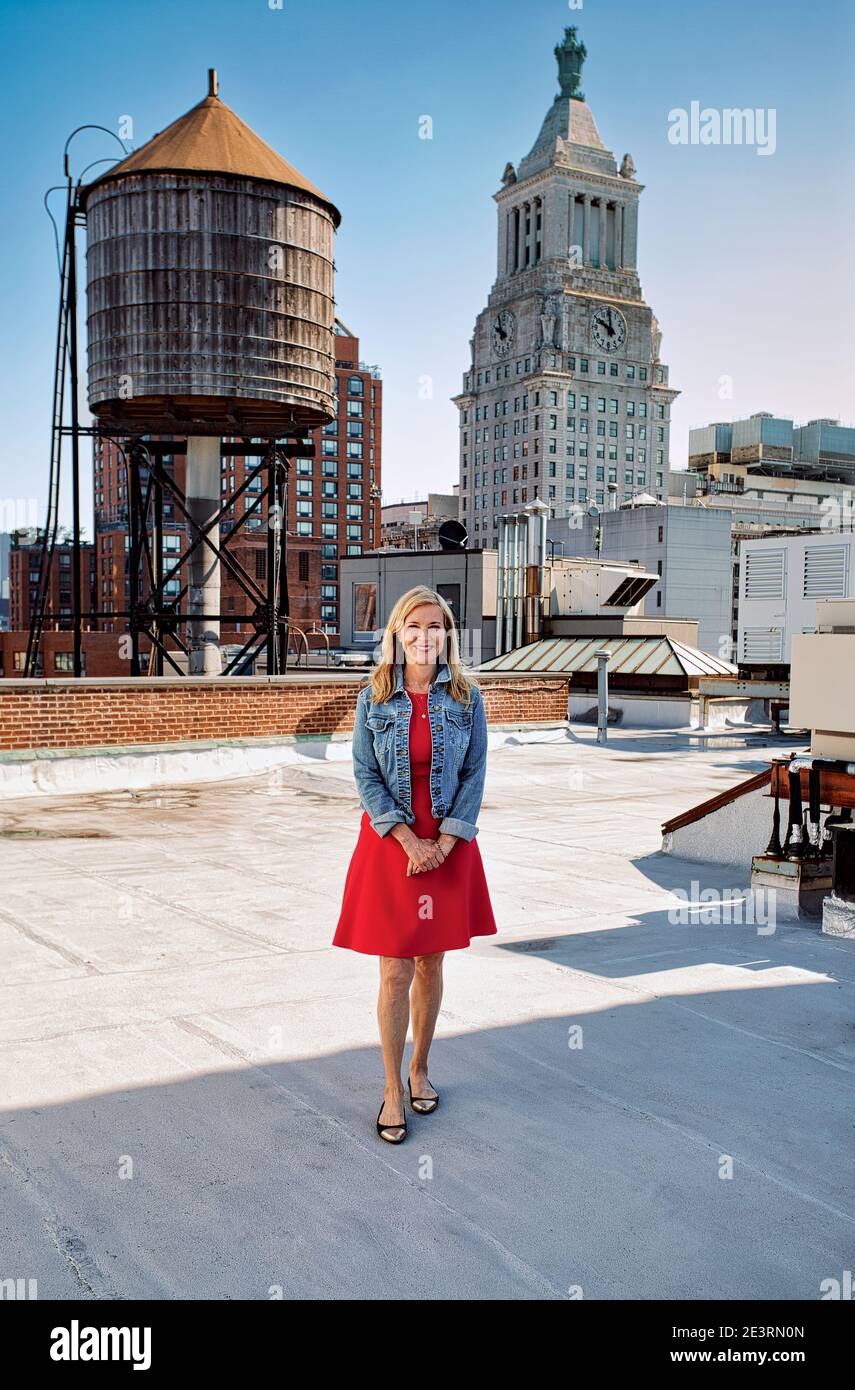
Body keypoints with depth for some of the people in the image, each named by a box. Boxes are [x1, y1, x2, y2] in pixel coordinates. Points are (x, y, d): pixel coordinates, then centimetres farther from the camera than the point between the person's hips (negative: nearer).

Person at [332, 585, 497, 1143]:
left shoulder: (467, 696, 0)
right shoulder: (374, 699, -2)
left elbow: (475, 773, -1)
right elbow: (366, 776, -5)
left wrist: (443, 843, -10)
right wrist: (409, 841, -13)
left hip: (449, 844, 1)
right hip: (388, 843, -1)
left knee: (431, 963, 12)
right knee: (395, 972, 0)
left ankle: (420, 1071, 29)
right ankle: (393, 1091, 13)